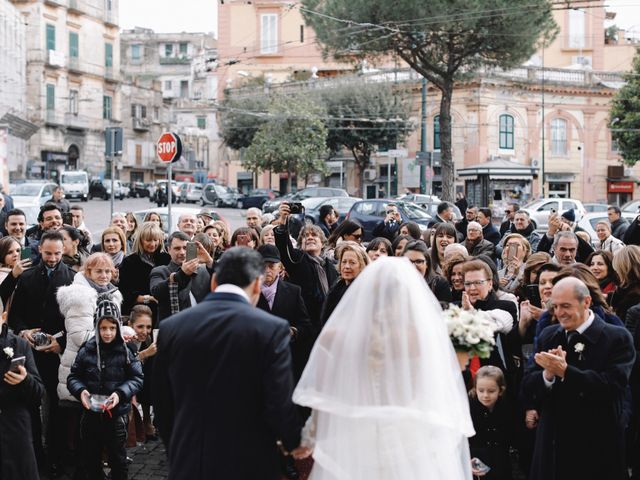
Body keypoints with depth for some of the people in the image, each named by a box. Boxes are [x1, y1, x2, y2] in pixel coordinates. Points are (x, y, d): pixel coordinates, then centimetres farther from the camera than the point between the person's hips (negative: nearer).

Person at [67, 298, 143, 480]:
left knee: (118, 459, 10)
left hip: (117, 414, -2)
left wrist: (120, 393, -20)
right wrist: (80, 391, -15)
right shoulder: (86, 350, -1)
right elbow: (73, 377, 4)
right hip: (91, 413, 2)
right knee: (90, 458, 14)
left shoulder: (126, 350, -6)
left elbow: (137, 379, -5)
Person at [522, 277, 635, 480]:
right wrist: (548, 374, -16)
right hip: (553, 447, 4)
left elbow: (613, 386, -19)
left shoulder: (617, 338, -6)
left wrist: (565, 371, -24)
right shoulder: (548, 336, 9)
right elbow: (527, 388, 5)